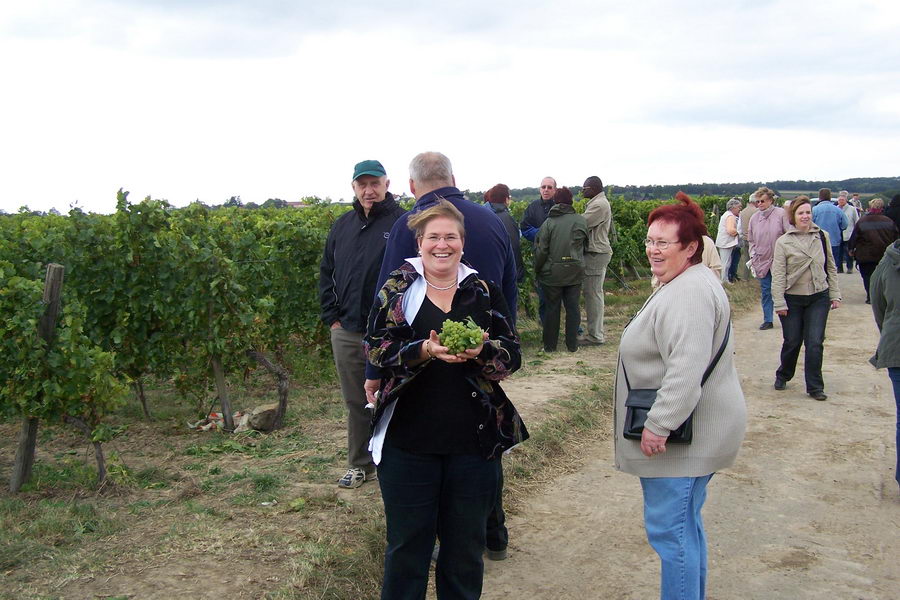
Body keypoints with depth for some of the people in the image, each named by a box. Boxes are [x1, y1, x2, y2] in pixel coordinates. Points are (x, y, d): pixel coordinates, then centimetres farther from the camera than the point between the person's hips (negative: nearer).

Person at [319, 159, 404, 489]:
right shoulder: (343, 225, 10)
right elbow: (326, 273, 15)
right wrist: (332, 317, 7)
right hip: (346, 333, 6)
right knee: (355, 402, 16)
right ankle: (360, 465, 30)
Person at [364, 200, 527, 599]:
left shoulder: (484, 291, 4)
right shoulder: (398, 287, 1)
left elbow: (512, 355, 2)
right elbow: (376, 348, -7)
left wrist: (482, 351, -19)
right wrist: (424, 350, -24)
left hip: (474, 440, 1)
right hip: (408, 437, -1)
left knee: (466, 541, 15)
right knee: (407, 540, 12)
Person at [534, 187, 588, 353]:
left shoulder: (549, 222, -9)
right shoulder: (581, 221, -1)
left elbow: (541, 250, -8)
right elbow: (585, 245, 11)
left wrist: (537, 270, 3)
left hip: (552, 273, -2)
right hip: (575, 272, 2)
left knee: (552, 308, 7)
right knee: (573, 307, 10)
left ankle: (550, 345, 13)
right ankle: (572, 344, 14)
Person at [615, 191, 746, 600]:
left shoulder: (689, 293, -21)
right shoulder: (685, 283, 15)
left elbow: (686, 370, -30)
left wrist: (658, 425, -26)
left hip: (683, 434, -11)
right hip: (689, 432, 11)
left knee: (669, 527, -4)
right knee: (685, 522, 20)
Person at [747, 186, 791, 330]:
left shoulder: (781, 214, -7)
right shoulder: (754, 218, 6)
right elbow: (750, 240, 16)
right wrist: (753, 255, 5)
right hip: (762, 261, 4)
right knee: (765, 292, 8)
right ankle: (767, 320, 14)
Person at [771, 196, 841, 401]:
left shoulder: (822, 236, 4)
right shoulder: (783, 242, -5)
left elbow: (831, 268, 10)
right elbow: (778, 274, -7)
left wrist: (835, 294, 6)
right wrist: (779, 303, -11)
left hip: (819, 298, 2)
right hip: (792, 299, -2)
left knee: (815, 343, -3)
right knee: (792, 342, 7)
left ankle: (814, 386, 7)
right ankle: (783, 376, 31)